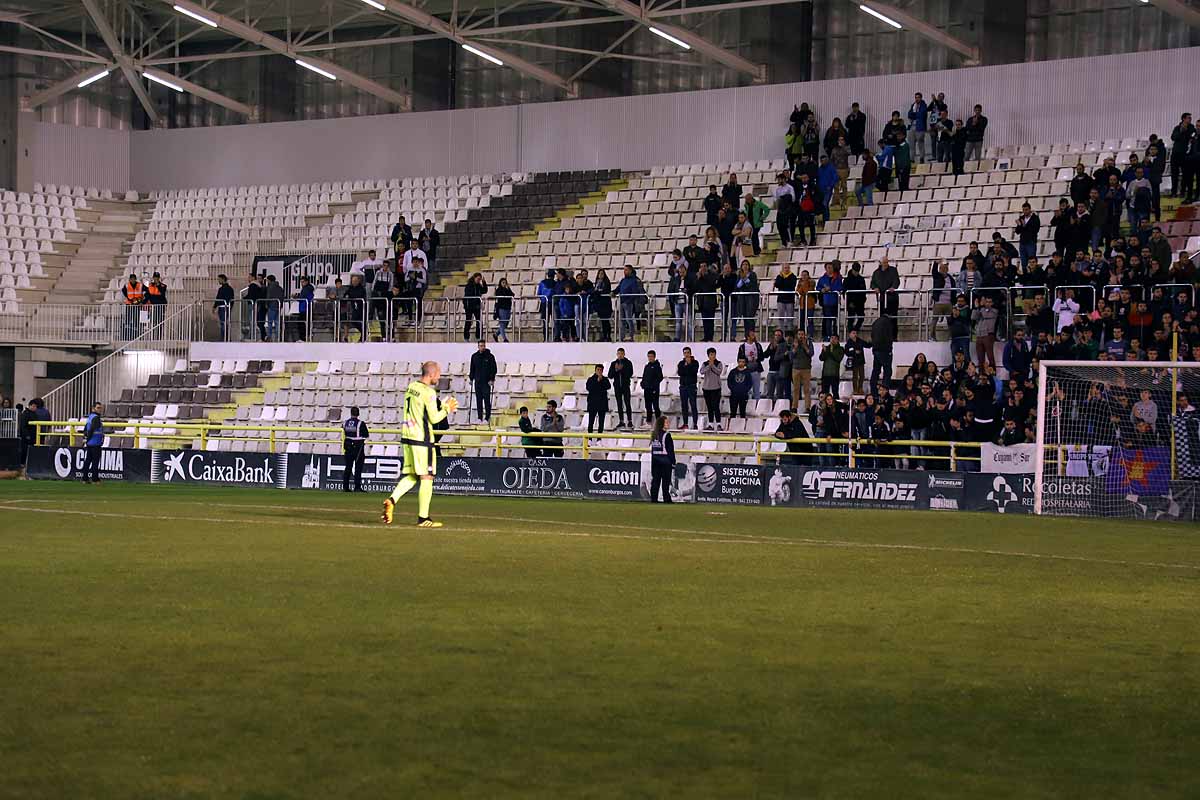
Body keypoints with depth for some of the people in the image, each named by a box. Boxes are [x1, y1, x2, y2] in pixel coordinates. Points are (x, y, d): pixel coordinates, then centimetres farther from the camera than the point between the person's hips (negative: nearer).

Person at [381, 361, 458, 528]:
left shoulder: (411, 387, 12)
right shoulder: (429, 392, -13)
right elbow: (434, 418, -13)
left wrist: (443, 407, 18)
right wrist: (447, 408, 3)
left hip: (407, 437, 8)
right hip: (422, 439, -8)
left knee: (411, 476, 14)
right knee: (426, 477, -1)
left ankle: (392, 500, -7)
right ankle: (423, 518, 0)